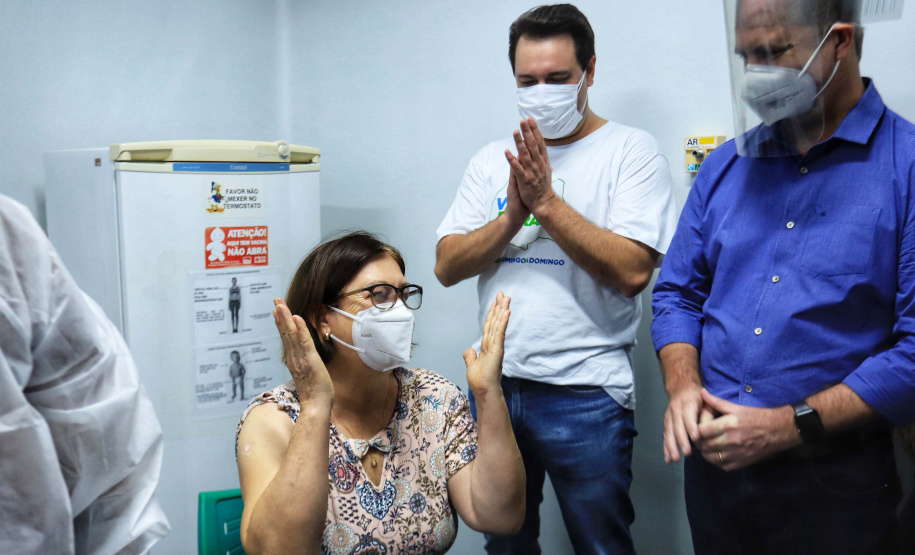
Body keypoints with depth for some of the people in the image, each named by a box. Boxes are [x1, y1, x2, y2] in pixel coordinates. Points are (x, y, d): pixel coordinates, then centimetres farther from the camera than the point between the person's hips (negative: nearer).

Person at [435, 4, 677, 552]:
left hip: (585, 393, -4)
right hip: (495, 385, 5)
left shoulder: (632, 151, -5)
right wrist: (513, 214, -13)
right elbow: (447, 266, 2)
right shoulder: (493, 160, 9)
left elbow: (631, 270, -18)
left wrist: (547, 201, -19)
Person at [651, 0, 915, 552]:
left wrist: (790, 425, -18)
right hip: (713, 461, 5)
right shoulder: (727, 165, 6)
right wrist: (682, 384, -8)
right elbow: (678, 293, 10)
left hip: (835, 481, -4)